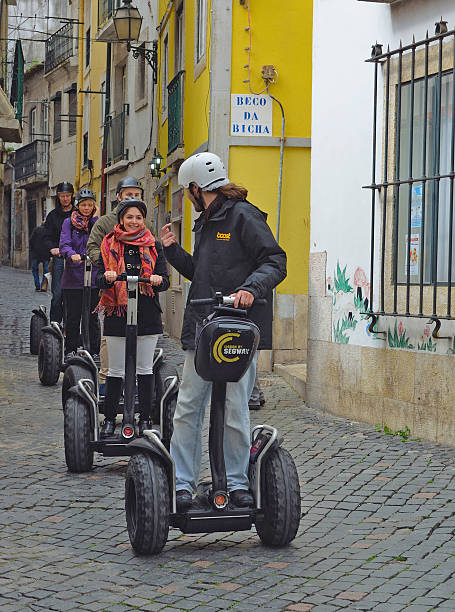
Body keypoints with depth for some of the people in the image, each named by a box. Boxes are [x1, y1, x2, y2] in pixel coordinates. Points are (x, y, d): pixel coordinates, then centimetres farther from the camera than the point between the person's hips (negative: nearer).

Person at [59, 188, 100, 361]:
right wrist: (72, 254, -27)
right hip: (73, 277, -1)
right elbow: (64, 244, -8)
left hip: (93, 277, 1)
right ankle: (70, 351, 13)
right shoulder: (69, 222, 6)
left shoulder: (97, 222, 10)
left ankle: (95, 351, 10)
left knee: (93, 317, 3)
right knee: (72, 317, 3)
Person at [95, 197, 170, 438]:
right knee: (115, 371, 4)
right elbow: (98, 279, 0)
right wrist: (107, 277, -23)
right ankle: (109, 419, 13)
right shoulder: (109, 244, 6)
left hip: (147, 314, 0)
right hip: (116, 312, 0)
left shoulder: (153, 245, 8)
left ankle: (145, 418, 13)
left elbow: (164, 280, 2)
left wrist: (158, 280, -21)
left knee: (145, 369, 5)